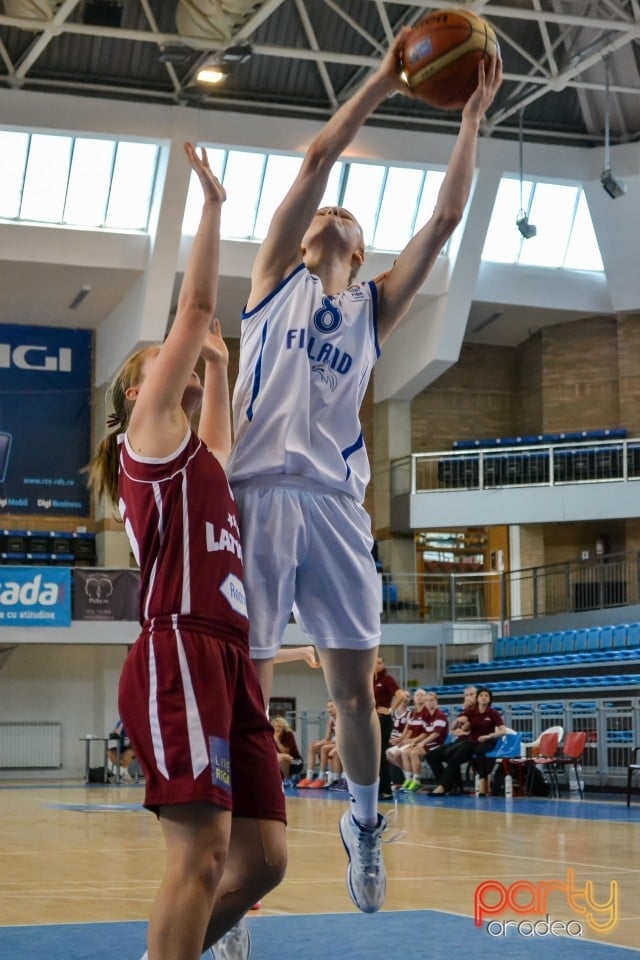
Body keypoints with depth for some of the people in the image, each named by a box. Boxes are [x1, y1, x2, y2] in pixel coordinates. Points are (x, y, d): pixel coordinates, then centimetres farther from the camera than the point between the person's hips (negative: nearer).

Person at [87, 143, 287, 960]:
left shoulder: (197, 455, 28)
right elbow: (196, 306, 5)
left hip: (229, 662, 9)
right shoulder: (149, 429, 7)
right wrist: (211, 205, 10)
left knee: (262, 859, 3)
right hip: (179, 654, -9)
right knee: (201, 851, -18)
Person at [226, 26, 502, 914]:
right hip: (261, 493, -3)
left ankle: (364, 825, 24)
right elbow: (317, 159, 4)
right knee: (246, 685, -4)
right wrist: (381, 84, 4)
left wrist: (472, 120, 11)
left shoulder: (374, 307, 20)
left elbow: (446, 219, 13)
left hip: (337, 502, 3)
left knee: (353, 682, 5)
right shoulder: (276, 278, 13)